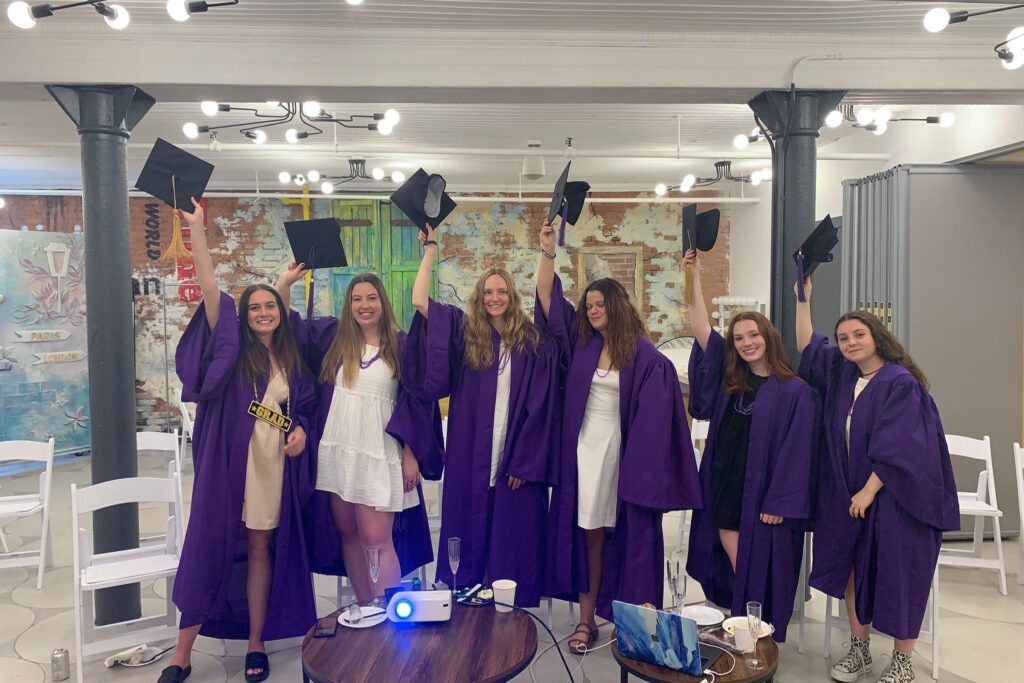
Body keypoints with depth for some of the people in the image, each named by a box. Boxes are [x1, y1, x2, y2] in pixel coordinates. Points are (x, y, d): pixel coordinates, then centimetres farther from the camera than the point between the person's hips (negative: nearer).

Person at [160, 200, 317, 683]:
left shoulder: (291, 361, 10)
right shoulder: (232, 348, 0)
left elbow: (305, 408, 20)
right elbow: (210, 290, -11)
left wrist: (300, 431, -3)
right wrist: (197, 229, -17)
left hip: (272, 465, 3)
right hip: (228, 464, -3)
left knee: (261, 549, 11)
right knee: (208, 548, 1)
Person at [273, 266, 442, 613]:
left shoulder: (401, 345, 0)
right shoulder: (332, 336, 7)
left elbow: (416, 404, -1)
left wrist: (411, 455, -5)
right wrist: (285, 282, 4)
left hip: (379, 457, -3)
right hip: (336, 454, 4)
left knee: (376, 538, -5)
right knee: (348, 534, 10)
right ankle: (363, 606, 24)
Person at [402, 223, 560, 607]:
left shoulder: (533, 342, 0)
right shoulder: (464, 332, 4)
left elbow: (540, 406, -3)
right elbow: (420, 301, -3)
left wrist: (526, 461, -8)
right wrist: (430, 251, 1)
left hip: (518, 459, -1)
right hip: (470, 458, 1)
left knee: (514, 539, 6)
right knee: (469, 530, 9)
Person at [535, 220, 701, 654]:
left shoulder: (644, 356, -6)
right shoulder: (580, 343, 5)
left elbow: (653, 418, -8)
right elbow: (547, 299, 3)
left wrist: (645, 470, -12)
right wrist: (547, 251, -5)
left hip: (621, 450, -3)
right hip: (583, 447, 3)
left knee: (623, 533, 5)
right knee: (587, 532, 6)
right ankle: (587, 618, 15)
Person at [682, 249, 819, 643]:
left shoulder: (796, 393, -7)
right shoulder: (728, 381, 7)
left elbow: (796, 451, -10)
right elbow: (701, 329, 2)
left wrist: (779, 502, -14)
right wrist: (694, 277, -2)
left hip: (764, 497, -4)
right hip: (724, 491, 5)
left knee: (758, 573, 3)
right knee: (734, 573, 10)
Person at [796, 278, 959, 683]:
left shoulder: (900, 383, -14)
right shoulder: (842, 374, 5)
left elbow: (896, 447, -18)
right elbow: (807, 347, 12)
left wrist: (869, 490, -16)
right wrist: (803, 299, 2)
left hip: (893, 495, -6)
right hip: (849, 492, 6)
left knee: (896, 574, 1)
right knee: (852, 566, 7)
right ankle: (859, 650, 20)